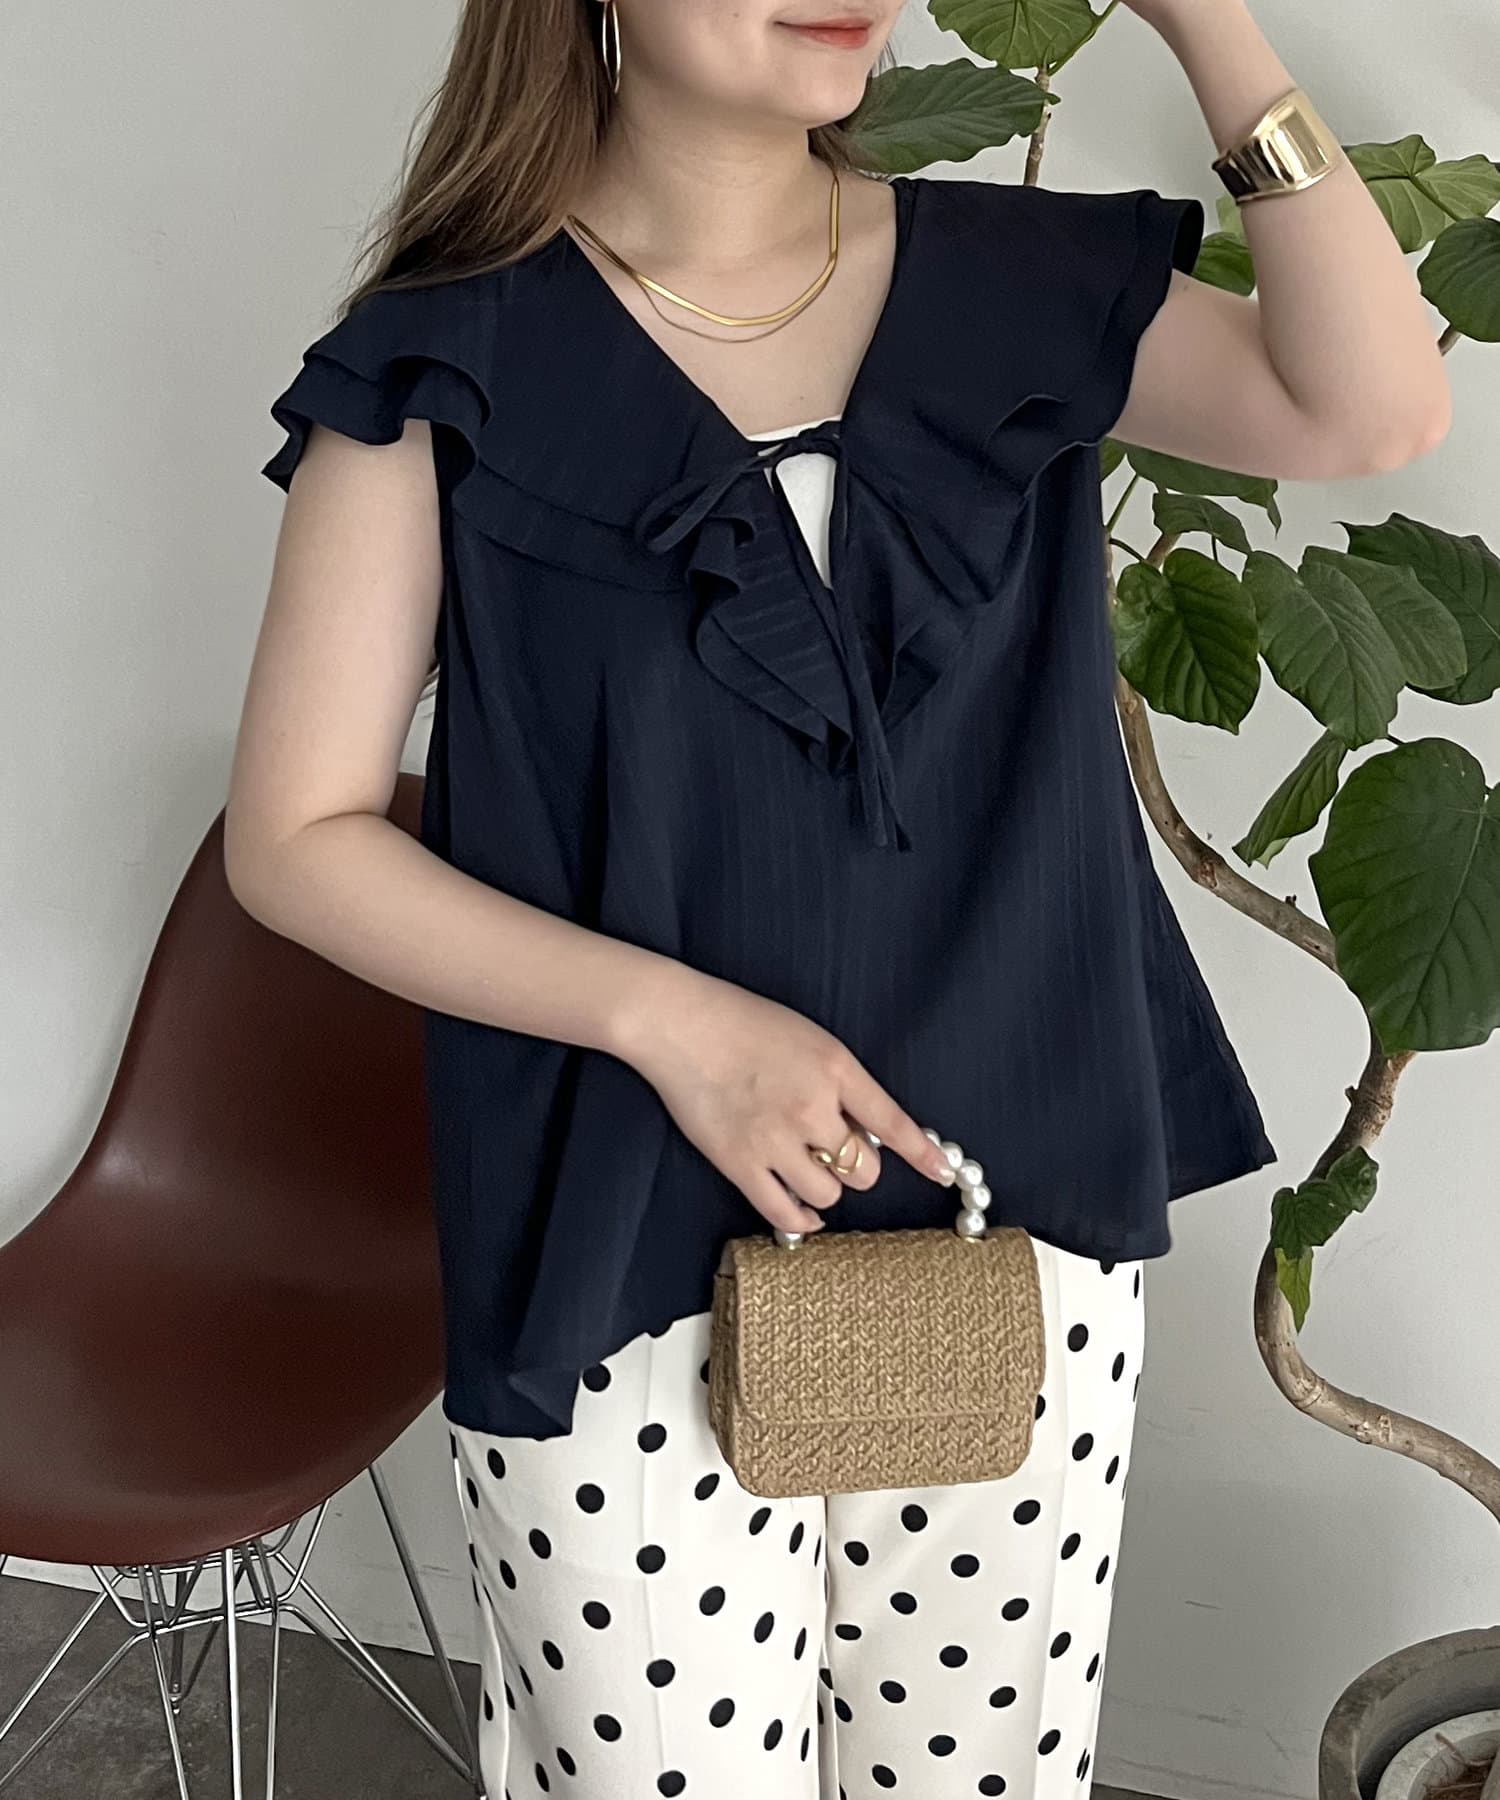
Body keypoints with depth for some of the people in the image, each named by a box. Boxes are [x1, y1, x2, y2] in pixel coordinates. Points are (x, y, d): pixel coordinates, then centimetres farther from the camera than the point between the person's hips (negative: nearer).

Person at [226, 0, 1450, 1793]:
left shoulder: (1025, 286, 3)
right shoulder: (452, 363, -7)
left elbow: (1374, 406, -12)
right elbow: (293, 836, -7)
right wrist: (664, 1015, -19)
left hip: (1024, 1229, 4)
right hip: (628, 1283, -3)